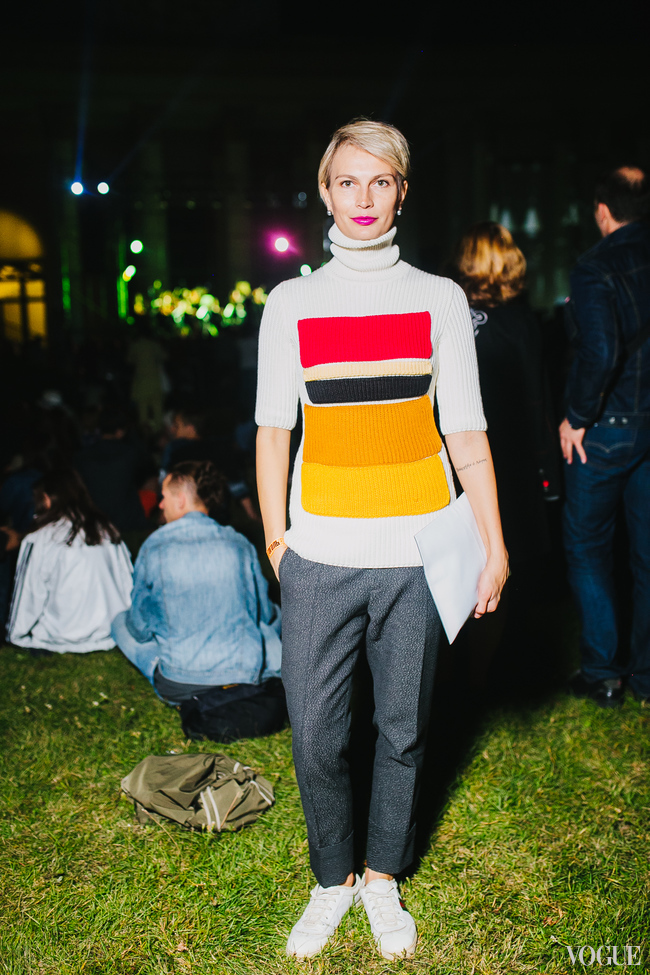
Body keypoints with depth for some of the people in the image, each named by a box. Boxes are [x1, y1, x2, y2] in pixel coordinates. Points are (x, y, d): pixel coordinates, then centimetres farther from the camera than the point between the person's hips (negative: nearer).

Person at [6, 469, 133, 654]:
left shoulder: (39, 540, -11)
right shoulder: (108, 531, 1)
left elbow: (29, 595, -4)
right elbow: (127, 582, 7)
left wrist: (15, 635, 12)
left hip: (62, 637, -5)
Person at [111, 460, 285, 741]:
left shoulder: (155, 548, -7)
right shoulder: (239, 544, -1)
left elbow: (141, 629, 2)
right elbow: (264, 614, 10)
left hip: (182, 682, -3)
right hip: (249, 673, 3)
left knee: (121, 623, 22)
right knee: (277, 614, 33)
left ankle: (194, 699, 10)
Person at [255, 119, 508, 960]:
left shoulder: (439, 299, 5)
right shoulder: (290, 302, 6)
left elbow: (466, 432, 4)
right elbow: (273, 428, 9)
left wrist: (494, 545, 1)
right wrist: (275, 539, 6)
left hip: (417, 551, 0)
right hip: (320, 553, 0)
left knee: (403, 726, 10)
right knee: (316, 733, 3)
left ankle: (383, 876, 32)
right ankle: (332, 880, 27)